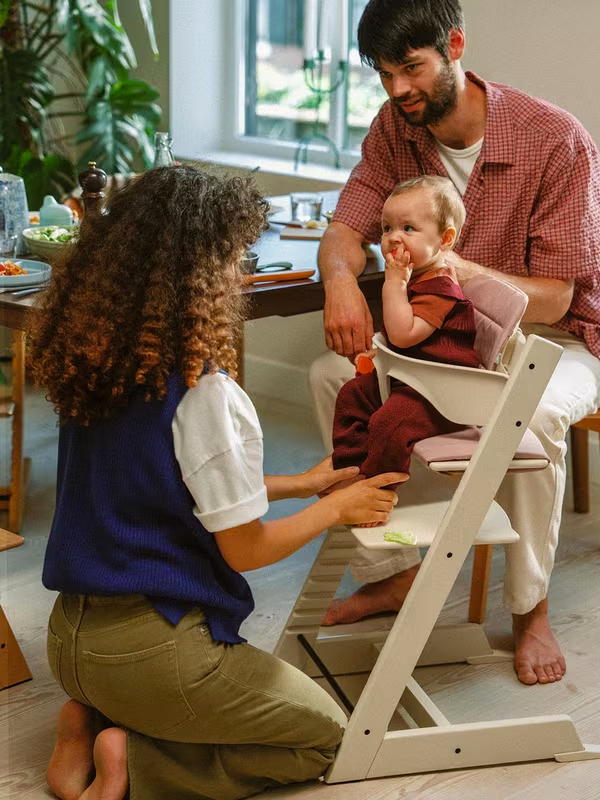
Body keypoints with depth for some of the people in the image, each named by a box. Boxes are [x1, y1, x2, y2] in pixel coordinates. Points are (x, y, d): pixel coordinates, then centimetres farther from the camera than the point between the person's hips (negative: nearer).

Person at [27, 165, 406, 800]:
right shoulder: (205, 394, -22)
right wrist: (339, 506, 4)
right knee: (326, 733, 12)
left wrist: (299, 483, 20)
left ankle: (93, 723, 8)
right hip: (149, 648, -8)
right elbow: (245, 548, -13)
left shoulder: (92, 368, 2)